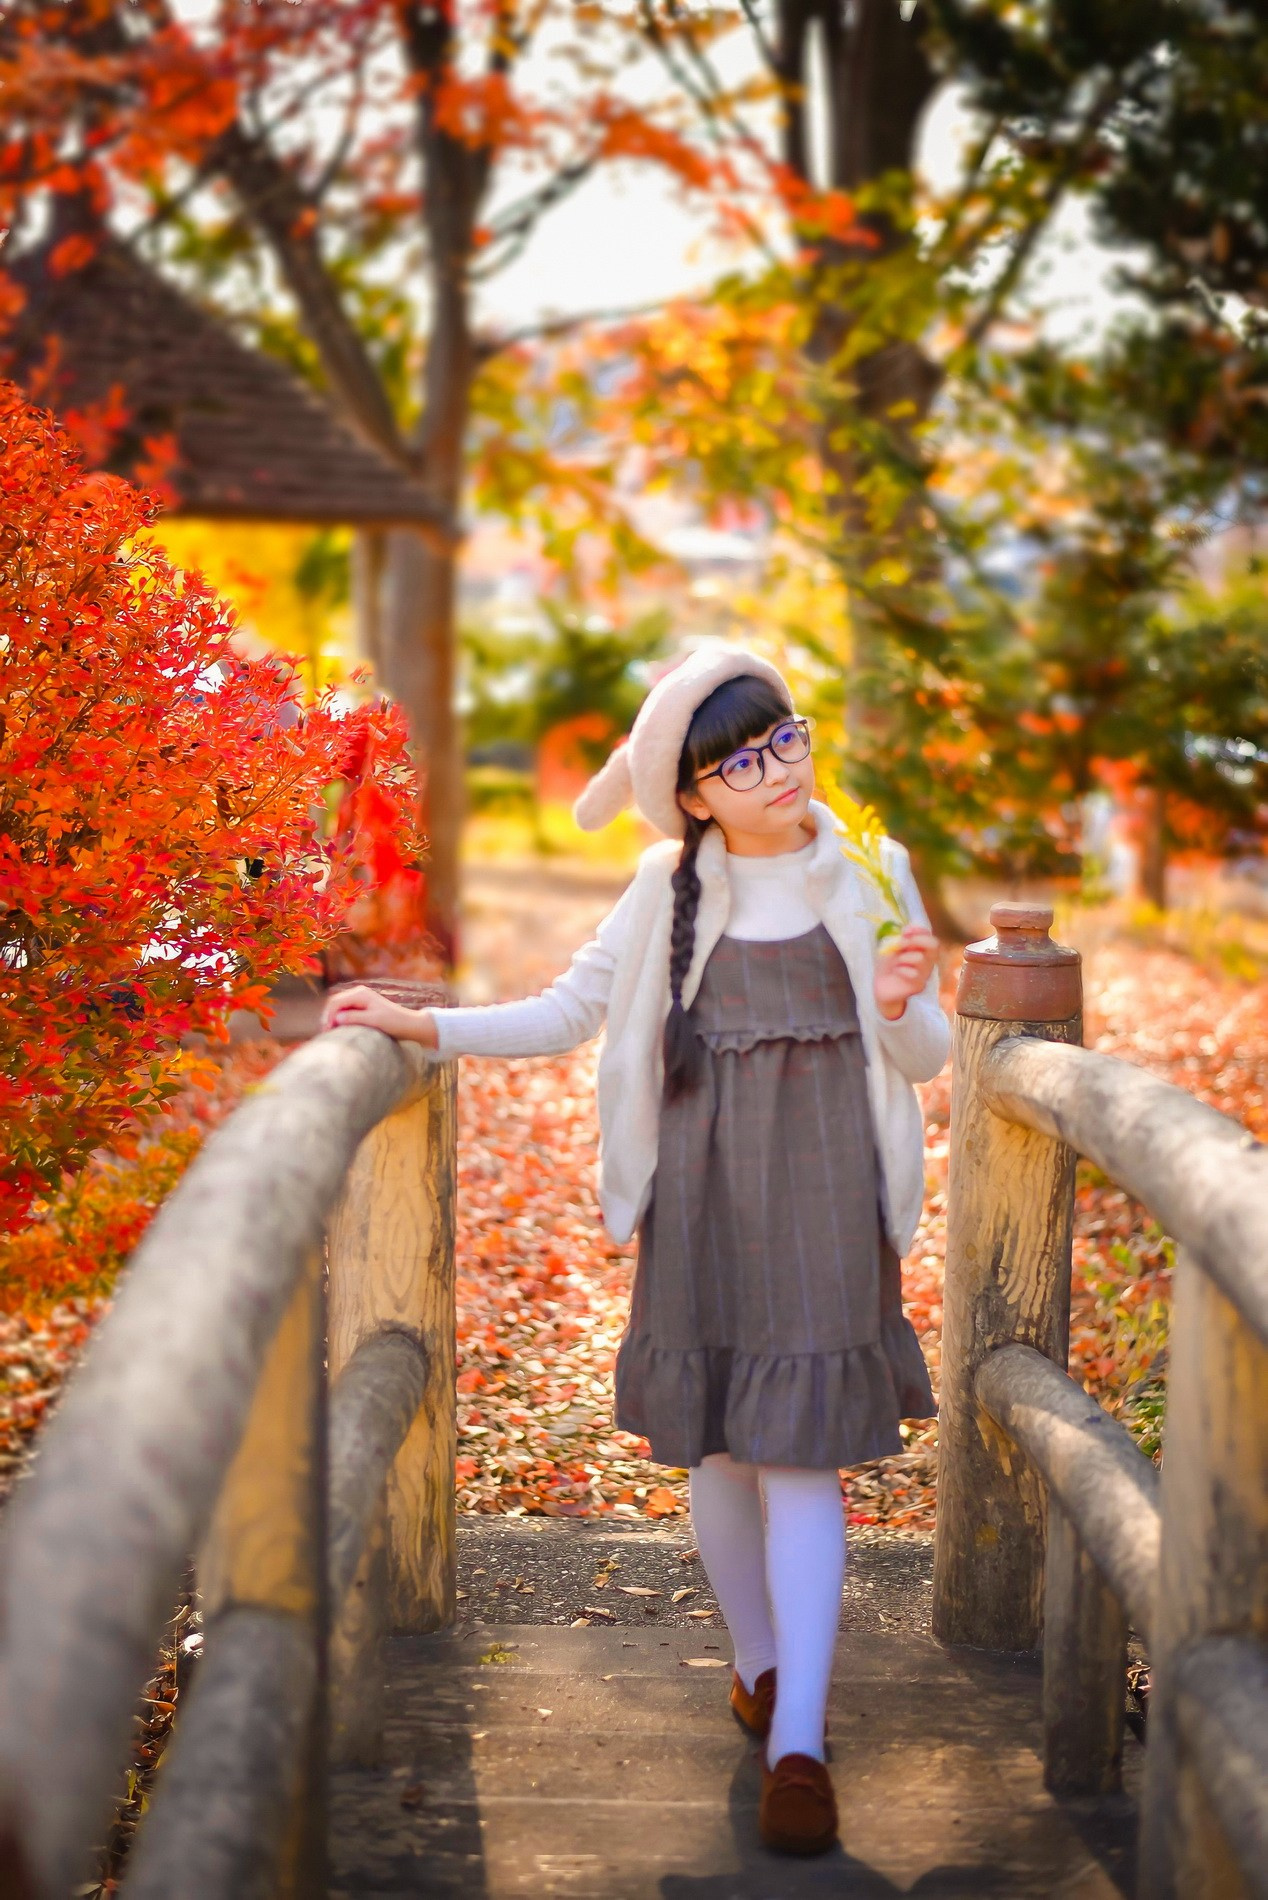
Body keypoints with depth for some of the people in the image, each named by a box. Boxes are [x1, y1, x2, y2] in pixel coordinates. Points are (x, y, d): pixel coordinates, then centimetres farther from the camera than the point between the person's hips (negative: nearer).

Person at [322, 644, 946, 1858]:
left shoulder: (869, 874, 2)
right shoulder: (669, 892, 4)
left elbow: (926, 1058, 6)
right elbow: (564, 1015, 9)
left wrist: (900, 1006, -16)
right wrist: (417, 1025, 0)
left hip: (823, 1198, -2)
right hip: (700, 1197, 2)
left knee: (799, 1451, -8)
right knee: (714, 1443, 8)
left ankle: (796, 1745, -7)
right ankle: (757, 1663, 31)